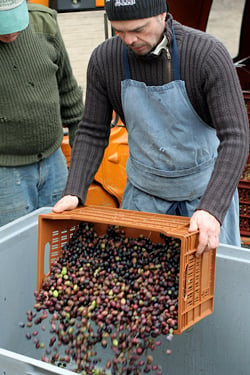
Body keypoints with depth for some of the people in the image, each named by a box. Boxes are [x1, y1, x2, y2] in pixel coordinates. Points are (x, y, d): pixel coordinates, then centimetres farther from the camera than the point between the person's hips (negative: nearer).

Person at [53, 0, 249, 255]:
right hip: (143, 192, 3)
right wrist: (74, 193, -16)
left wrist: (212, 209, -40)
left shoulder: (209, 55, -25)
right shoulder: (104, 59, -13)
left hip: (206, 189, -2)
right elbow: (92, 132, -4)